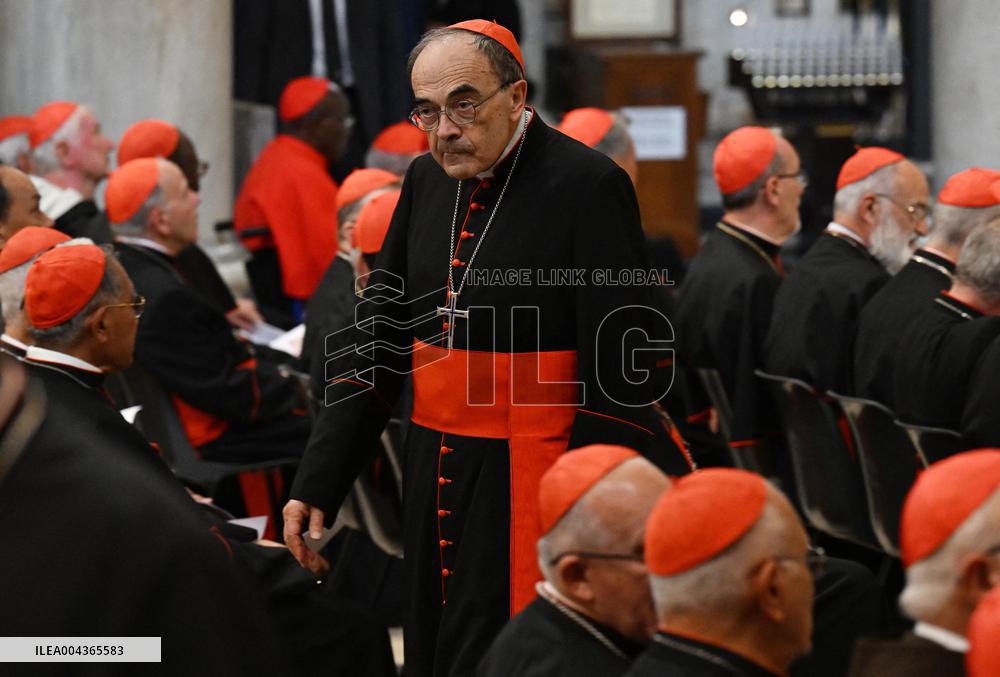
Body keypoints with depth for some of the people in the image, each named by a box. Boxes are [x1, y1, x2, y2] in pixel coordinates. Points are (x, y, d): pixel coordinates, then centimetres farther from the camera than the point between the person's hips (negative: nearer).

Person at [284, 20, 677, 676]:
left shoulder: (588, 186, -12)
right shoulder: (427, 181, 9)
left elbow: (620, 379, -14)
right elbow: (379, 343, 13)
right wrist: (316, 484, 7)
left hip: (528, 489, -7)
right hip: (434, 475, 7)